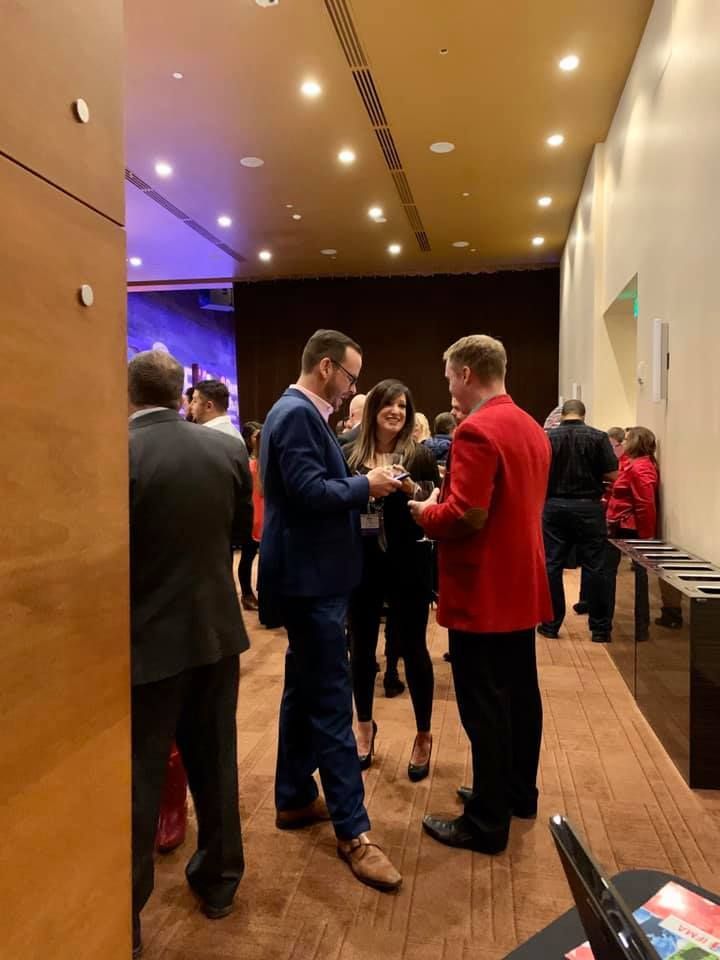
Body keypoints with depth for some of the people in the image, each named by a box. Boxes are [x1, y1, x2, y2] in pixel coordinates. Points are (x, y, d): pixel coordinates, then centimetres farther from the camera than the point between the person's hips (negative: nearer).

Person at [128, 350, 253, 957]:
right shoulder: (228, 449, -4)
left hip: (146, 635, -4)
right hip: (215, 628, 4)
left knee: (138, 775, 10)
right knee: (214, 759, 19)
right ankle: (218, 879, 36)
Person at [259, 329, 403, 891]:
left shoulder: (303, 413, 15)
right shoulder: (297, 414, -17)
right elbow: (309, 491, -25)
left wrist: (361, 486, 6)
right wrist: (366, 486, -12)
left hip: (312, 575, 11)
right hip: (310, 578, -11)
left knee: (306, 691, 19)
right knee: (331, 702, -4)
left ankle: (295, 798, 33)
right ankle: (353, 831, 7)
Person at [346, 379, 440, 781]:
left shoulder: (420, 455, -3)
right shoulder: (351, 456, 2)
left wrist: (413, 491, -23)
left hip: (408, 565, -2)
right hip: (362, 564, 3)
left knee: (413, 648, 6)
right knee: (361, 648, 13)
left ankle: (424, 737, 25)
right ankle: (365, 726, 36)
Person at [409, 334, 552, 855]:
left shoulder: (477, 431, -19)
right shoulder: (531, 427, 11)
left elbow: (465, 516, -26)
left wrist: (426, 513, -7)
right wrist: (446, 505, 13)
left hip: (483, 591, -10)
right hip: (522, 584, 10)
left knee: (484, 705, 1)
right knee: (519, 691, 19)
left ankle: (487, 823, 14)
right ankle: (519, 793, 35)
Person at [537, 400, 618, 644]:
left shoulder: (547, 438, -2)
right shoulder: (598, 437, -4)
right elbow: (612, 475, -6)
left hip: (554, 506, 1)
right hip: (588, 507, -1)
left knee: (552, 566, 8)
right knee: (594, 568, 5)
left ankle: (551, 624, 15)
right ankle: (599, 628, 11)